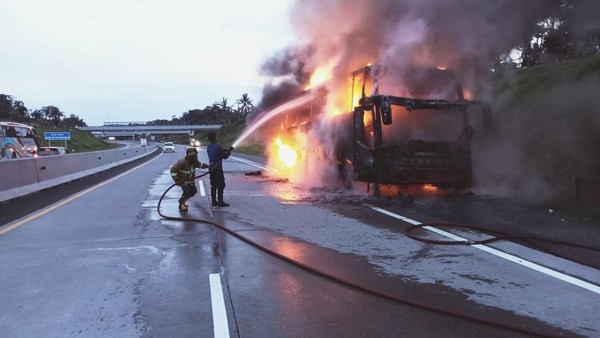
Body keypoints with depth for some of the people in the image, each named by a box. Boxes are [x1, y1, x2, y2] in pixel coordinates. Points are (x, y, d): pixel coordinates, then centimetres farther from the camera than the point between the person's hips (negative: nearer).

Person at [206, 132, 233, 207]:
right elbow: (225, 156, -7)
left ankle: (214, 201, 14)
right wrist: (229, 152, 12)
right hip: (218, 168, -8)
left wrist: (226, 150, 18)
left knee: (214, 185, 11)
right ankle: (220, 202, -3)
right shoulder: (218, 147, -15)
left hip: (211, 168, 8)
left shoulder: (209, 147, 9)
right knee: (221, 185, -2)